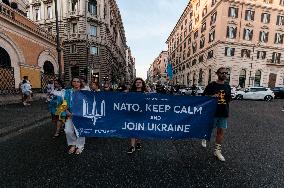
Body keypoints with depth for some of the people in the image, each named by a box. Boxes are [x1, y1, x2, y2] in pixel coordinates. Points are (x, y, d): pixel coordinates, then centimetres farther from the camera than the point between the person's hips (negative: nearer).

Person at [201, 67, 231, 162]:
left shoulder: (228, 87, 9)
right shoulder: (211, 85, -6)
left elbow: (228, 100, 17)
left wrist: (227, 110, 12)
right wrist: (212, 96, -22)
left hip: (223, 113, 4)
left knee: (221, 131, 8)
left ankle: (217, 150, 22)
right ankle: (204, 138, 43)